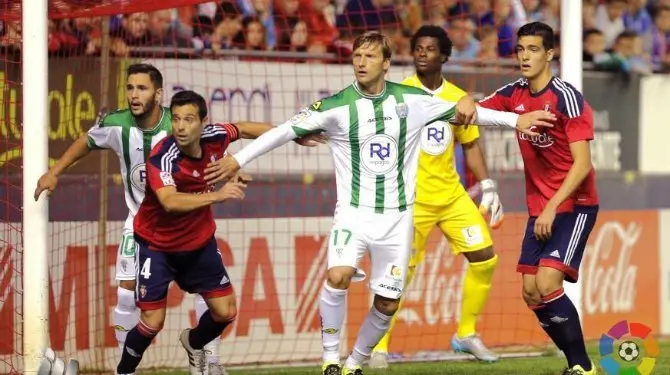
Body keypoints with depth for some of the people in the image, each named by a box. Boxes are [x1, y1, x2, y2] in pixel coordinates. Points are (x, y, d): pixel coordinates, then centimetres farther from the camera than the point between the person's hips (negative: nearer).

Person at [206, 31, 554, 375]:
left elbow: (462, 110, 8)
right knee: (338, 276, -28)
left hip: (397, 217, 3)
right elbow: (286, 130, -5)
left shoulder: (411, 100, -2)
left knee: (387, 303, 6)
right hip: (354, 212, -3)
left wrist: (516, 120, 9)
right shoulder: (336, 106, -8)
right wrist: (239, 159, -7)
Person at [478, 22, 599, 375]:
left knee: (547, 284, -20)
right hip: (539, 208, 7)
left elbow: (582, 164, -20)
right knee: (531, 293, 3)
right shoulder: (514, 94, 3)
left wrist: (552, 207, -24)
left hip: (574, 205, -7)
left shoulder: (567, 98, -16)